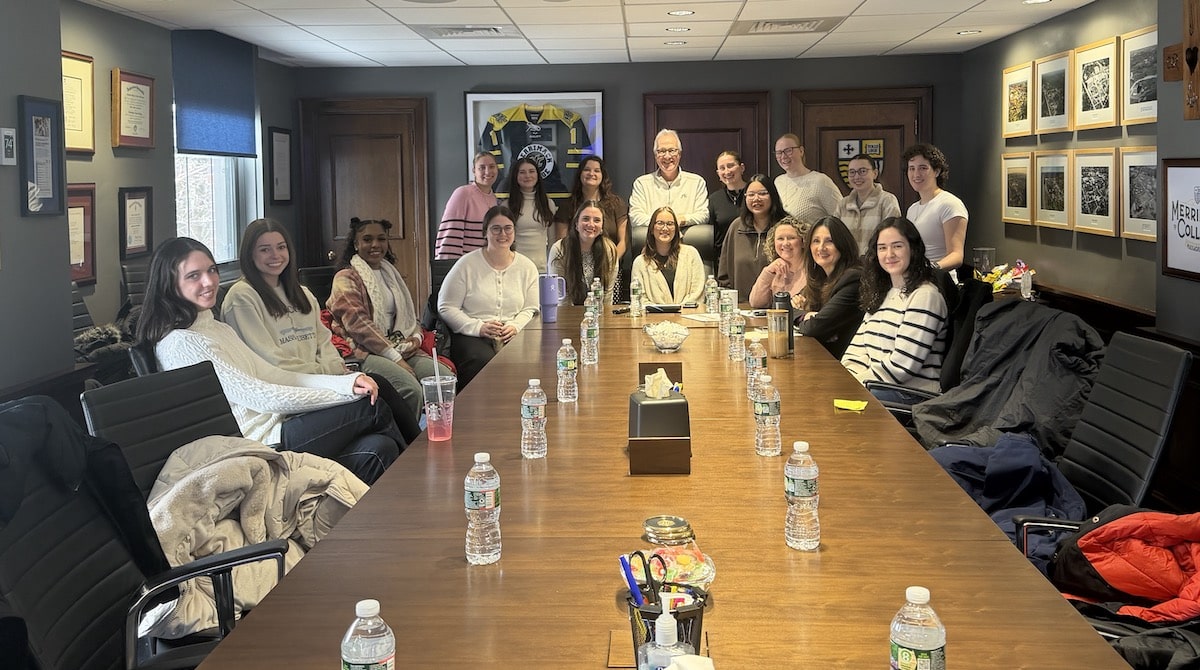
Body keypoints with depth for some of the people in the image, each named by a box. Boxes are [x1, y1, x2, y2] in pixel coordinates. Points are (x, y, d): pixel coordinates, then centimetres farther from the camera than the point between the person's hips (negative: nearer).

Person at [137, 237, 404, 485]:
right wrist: (346, 394, -11)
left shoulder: (221, 330, 18)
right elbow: (258, 397, -14)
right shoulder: (179, 343, -11)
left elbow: (272, 375, 10)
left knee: (377, 449, -14)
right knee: (371, 407, -5)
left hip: (275, 426, 8)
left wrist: (347, 382, -5)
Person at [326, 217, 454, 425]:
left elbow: (410, 315, 29)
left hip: (401, 348, 7)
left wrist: (417, 337, 4)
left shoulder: (390, 274, 26)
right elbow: (358, 325, -10)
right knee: (411, 389, -33)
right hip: (366, 353, -7)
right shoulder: (346, 278, 3)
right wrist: (395, 358, -16)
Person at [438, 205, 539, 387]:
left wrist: (515, 327, -10)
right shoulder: (467, 265, 3)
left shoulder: (527, 267, 13)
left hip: (513, 336, 3)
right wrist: (478, 327, -13)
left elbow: (530, 309, 12)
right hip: (471, 336, -2)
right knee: (484, 361, -35)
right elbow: (446, 307, 0)